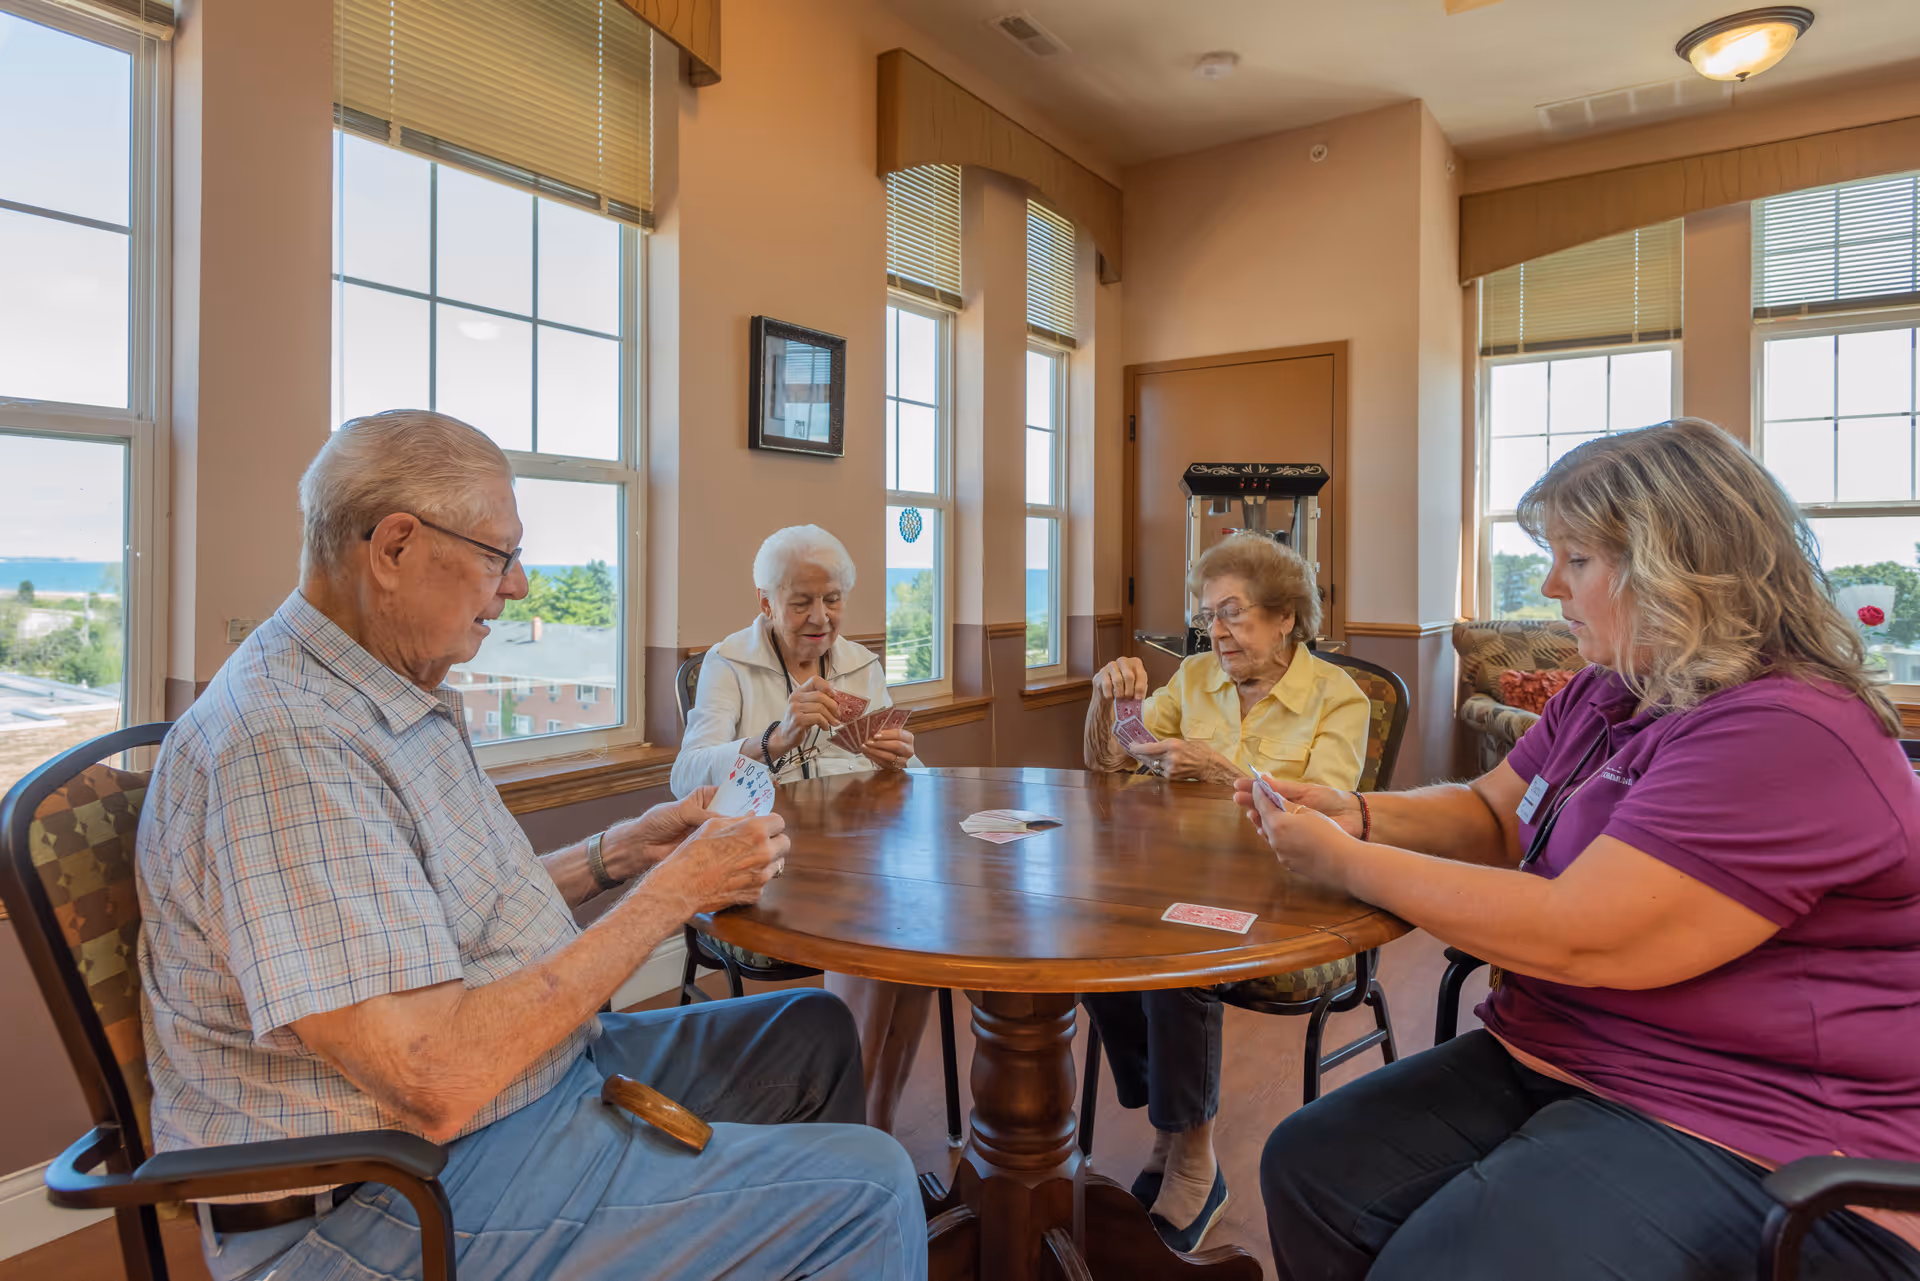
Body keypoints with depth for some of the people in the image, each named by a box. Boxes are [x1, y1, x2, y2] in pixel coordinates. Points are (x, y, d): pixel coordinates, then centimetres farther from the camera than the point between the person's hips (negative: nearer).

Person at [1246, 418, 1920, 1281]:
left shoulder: (1787, 736, -22)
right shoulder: (1604, 695, 9)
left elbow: (1579, 940, -27)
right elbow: (1490, 813, 18)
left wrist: (1344, 864, -18)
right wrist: (1358, 816, -2)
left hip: (1745, 1139, -8)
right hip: (1549, 1063, 8)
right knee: (1310, 1168, -6)